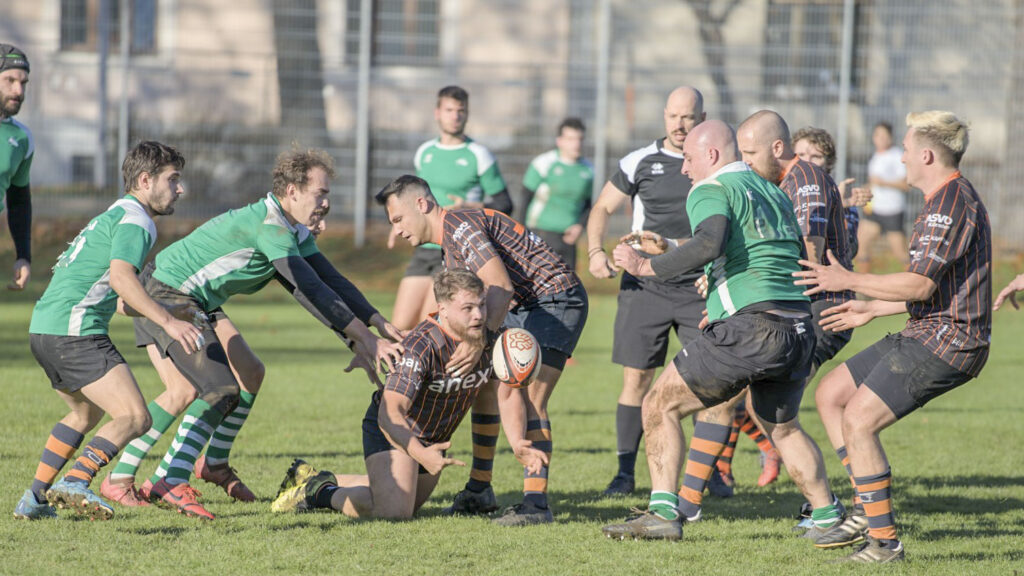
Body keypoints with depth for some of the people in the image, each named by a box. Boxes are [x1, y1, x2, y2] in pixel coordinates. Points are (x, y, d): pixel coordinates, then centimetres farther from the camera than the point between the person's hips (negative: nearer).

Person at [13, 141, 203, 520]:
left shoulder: (113, 216, 26)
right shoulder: (135, 220, -6)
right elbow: (120, 277, -23)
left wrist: (171, 313, 30)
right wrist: (167, 322, -28)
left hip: (43, 331, 10)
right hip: (75, 332, -10)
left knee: (86, 413, 28)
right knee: (134, 417, -13)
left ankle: (35, 499, 25)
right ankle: (75, 483, -30)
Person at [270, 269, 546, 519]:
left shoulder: (491, 337, -16)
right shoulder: (421, 346, -36)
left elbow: (509, 394, -7)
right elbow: (390, 412, -42)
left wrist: (518, 443, -25)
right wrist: (420, 454, -60)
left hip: (434, 438, 8)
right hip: (392, 430, -8)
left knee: (408, 503, 29)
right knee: (394, 511, -26)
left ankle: (316, 479, 45)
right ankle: (318, 492, -1)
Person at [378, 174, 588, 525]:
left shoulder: (459, 223, -15)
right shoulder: (449, 247, 17)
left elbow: (501, 286, -26)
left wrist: (479, 342, -35)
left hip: (556, 301, -11)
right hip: (522, 309, 11)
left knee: (528, 400, -19)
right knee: (486, 391, 10)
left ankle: (537, 501, -21)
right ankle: (479, 488, 19)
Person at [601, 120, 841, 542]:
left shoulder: (710, 191, -2)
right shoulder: (773, 193, 23)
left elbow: (710, 243, -23)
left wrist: (645, 266, -15)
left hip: (749, 329, -8)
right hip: (798, 329, 8)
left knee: (660, 405, 4)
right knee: (783, 428, 28)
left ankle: (663, 511, -3)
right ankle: (829, 517, 21)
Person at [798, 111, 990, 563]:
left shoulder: (951, 203, -18)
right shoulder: (947, 199, 17)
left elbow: (920, 285, -24)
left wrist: (849, 282, -16)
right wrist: (872, 309, 25)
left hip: (944, 343, -11)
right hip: (926, 335, 11)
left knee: (857, 421, -16)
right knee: (830, 393, 12)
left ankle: (884, 539, -11)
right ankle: (870, 512, 13)